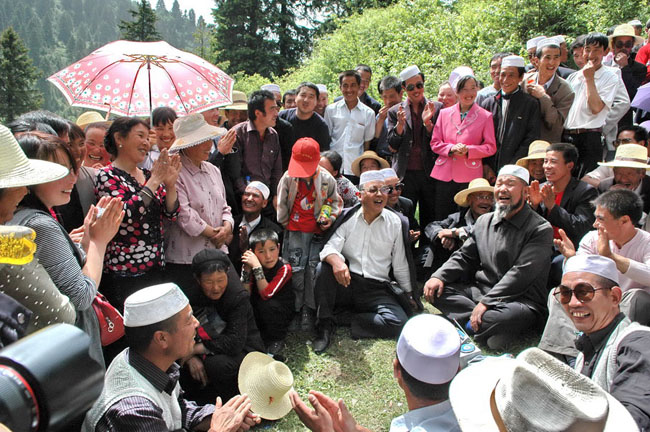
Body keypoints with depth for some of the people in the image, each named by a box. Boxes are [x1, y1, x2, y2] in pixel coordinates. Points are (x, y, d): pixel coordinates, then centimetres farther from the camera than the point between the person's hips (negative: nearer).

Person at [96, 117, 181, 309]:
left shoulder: (148, 175, 10)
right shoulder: (107, 175, -7)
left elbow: (171, 213, 6)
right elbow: (123, 214, -22)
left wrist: (170, 184, -10)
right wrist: (154, 181, -20)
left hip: (155, 266, 6)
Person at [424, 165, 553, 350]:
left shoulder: (540, 229, -7)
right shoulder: (484, 221, 12)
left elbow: (522, 273, -17)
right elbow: (464, 257, 14)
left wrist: (486, 302, -26)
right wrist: (439, 276, -6)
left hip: (520, 301, -6)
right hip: (479, 291, 6)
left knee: (508, 316, -39)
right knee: (436, 290, -13)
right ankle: (487, 324, -18)